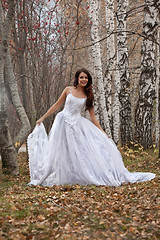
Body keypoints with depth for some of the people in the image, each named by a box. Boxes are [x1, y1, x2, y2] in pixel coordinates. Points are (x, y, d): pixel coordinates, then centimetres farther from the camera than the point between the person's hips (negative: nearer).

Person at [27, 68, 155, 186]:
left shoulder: (88, 96, 5)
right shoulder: (68, 90, 2)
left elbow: (93, 118, 8)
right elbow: (57, 105, 8)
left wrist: (103, 133, 4)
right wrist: (42, 118, 8)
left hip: (78, 124, 1)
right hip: (63, 122, -1)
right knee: (63, 151, -3)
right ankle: (64, 177, 7)